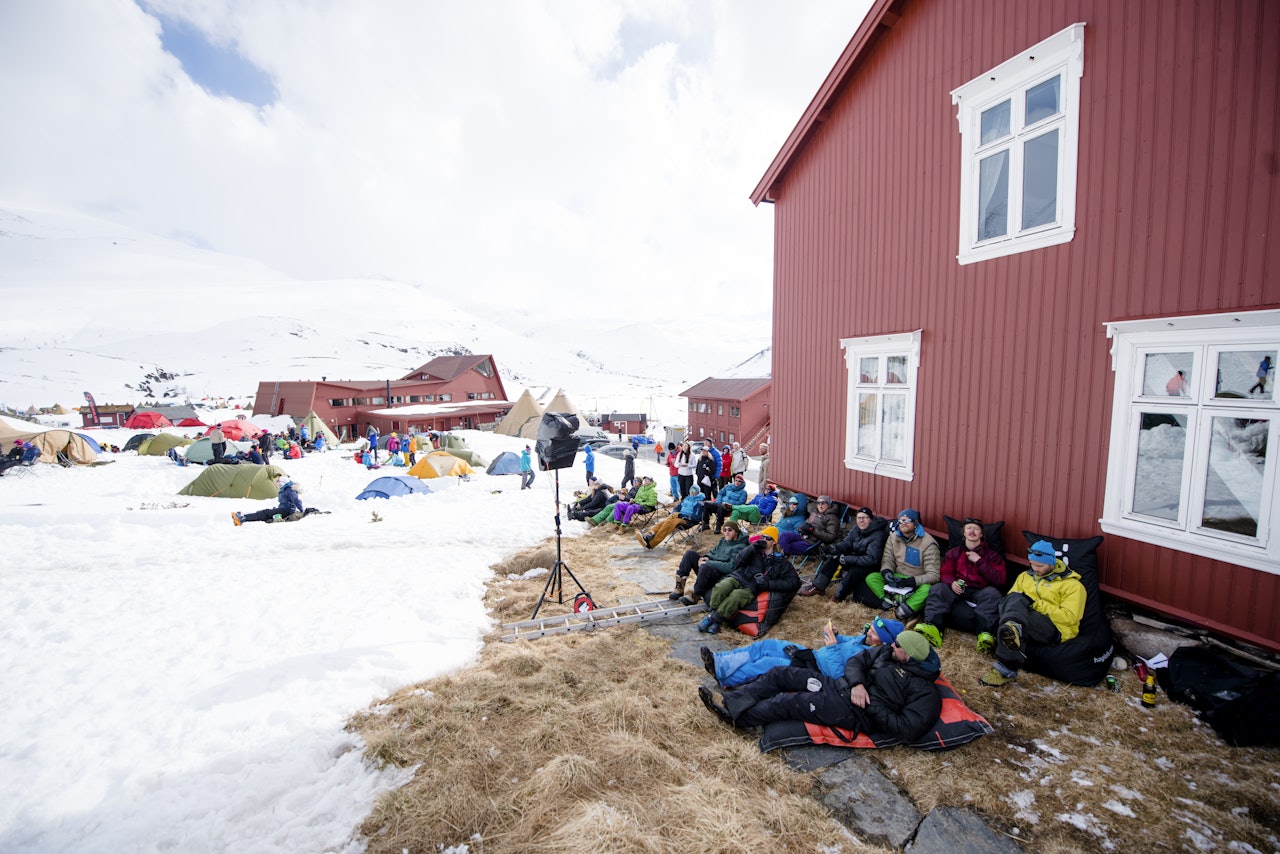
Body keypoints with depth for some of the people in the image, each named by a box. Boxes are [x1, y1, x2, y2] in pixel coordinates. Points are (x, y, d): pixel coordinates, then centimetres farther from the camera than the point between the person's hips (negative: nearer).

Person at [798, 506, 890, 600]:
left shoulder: (878, 535, -24)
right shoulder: (857, 529, -1)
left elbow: (872, 559, -31)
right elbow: (847, 543, -3)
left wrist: (847, 559, -35)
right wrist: (835, 548, -28)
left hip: (872, 567, -8)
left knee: (855, 570, -37)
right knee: (835, 555, -11)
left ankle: (839, 596, -19)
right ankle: (818, 586, -10)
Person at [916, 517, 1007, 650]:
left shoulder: (992, 555, 16)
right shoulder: (953, 553, 20)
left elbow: (999, 580, 1)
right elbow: (945, 574, 9)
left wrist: (979, 561, -5)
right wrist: (952, 583, -15)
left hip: (980, 592, -1)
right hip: (957, 590, 1)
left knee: (992, 592, -33)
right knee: (937, 588, -27)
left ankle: (985, 633, -46)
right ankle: (933, 627, -47)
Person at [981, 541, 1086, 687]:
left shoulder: (1072, 585, 6)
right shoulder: (1024, 576, 23)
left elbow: (1069, 617, -7)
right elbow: (1010, 599, 15)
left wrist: (1036, 604, -12)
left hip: (1056, 630, -4)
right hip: (1028, 620, 4)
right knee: (1015, 599, -29)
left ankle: (1005, 669, -37)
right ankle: (1014, 628, -64)